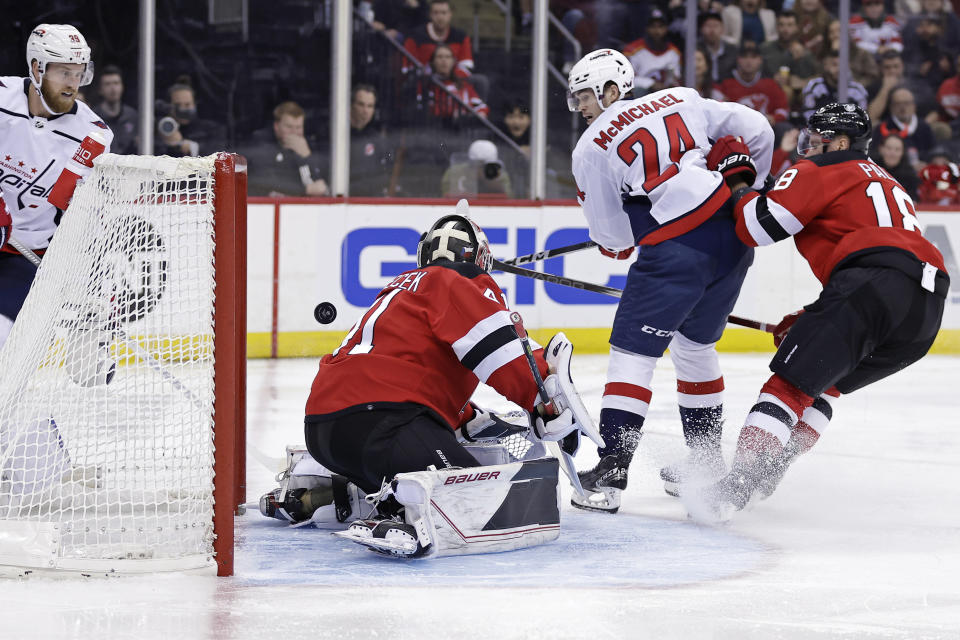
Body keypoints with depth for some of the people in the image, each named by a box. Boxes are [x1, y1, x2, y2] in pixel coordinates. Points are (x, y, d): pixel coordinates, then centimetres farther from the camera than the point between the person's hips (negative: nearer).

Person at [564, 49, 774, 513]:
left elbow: (614, 239, 5)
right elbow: (756, 130, 13)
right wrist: (748, 185, 29)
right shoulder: (681, 100, 16)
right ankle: (706, 461, 30)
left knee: (632, 351, -1)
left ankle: (610, 474, -8)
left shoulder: (591, 150, 4)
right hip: (734, 235, 7)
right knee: (695, 345, 23)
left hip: (677, 247, -7)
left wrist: (616, 243, 28)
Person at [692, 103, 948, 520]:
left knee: (791, 380, -11)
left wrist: (741, 193, 22)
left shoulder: (822, 171, 12)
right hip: (927, 315, 8)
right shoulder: (888, 185, 38)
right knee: (823, 379, 24)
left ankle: (740, 482, -23)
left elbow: (758, 226, 2)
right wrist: (801, 322, 36)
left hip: (875, 286, -8)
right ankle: (768, 469, 16)